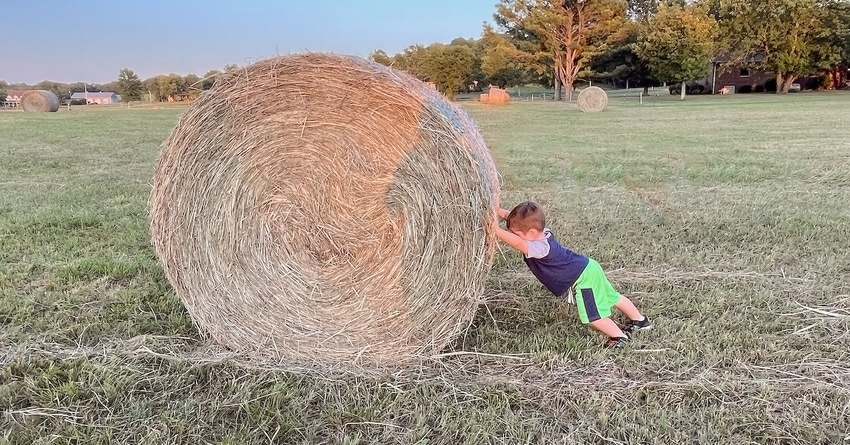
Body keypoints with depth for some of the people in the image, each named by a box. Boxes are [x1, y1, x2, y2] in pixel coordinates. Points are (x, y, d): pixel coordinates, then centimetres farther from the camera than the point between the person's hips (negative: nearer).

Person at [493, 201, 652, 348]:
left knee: (591, 316, -2)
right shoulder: (542, 232, -6)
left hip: (583, 279, -10)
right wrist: (500, 212, -8)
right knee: (612, 297, 25)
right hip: (588, 269, 10)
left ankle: (619, 337, 15)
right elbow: (518, 218, 4)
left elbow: (518, 243, -51)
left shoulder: (540, 247, -33)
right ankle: (640, 320, 42)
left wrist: (497, 230, -50)